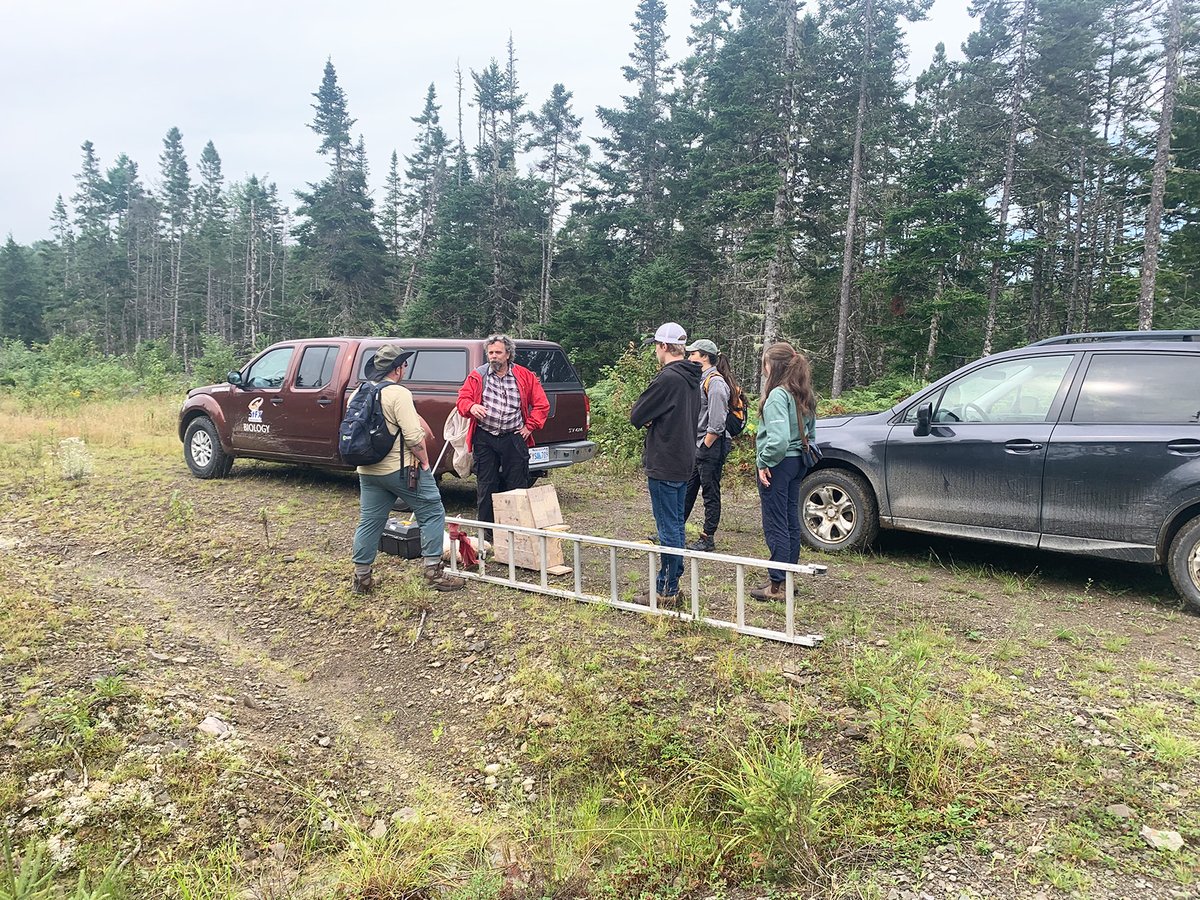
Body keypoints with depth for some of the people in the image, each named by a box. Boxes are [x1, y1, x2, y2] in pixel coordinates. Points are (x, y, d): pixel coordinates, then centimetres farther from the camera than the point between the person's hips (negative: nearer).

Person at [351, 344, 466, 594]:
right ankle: (434, 573, 2)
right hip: (401, 469, -8)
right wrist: (425, 462, -8)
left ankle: (362, 578, 18)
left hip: (368, 470, 8)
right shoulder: (398, 394, -15)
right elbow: (413, 436, -20)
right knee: (432, 514, 3)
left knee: (369, 522, 14)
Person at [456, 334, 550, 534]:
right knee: (485, 488, 4)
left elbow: (541, 404, 9)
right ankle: (487, 535, 13)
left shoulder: (525, 377, 5)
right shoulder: (477, 376, 5)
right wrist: (471, 407, -19)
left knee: (517, 486, 2)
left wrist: (530, 426, 2)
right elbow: (463, 399, 3)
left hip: (514, 438, 0)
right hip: (484, 439, 0)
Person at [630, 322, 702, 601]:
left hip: (664, 465, -10)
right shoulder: (692, 379, 10)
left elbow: (636, 416, -17)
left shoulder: (667, 379, -20)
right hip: (684, 462, 10)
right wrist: (654, 419, 0)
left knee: (668, 528, -2)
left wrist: (646, 417, 4)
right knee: (676, 524, 16)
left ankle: (666, 589, 6)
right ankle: (673, 582, 26)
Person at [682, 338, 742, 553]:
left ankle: (708, 539, 10)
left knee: (710, 493, 1)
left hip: (711, 447, -10)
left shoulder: (715, 382, -16)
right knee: (687, 489, 15)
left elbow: (716, 424, -22)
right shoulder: (701, 379, 15)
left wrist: (705, 447, -16)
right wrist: (697, 446, 15)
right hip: (697, 446, 10)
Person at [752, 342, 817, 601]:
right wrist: (805, 456, 18)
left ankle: (777, 585, 3)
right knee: (791, 522, 15)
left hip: (777, 465, -9)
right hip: (797, 463, 9)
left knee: (775, 525, -3)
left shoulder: (778, 395, -18)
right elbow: (810, 432, 17)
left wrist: (764, 462, -16)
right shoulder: (804, 395, 10)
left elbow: (779, 438, -27)